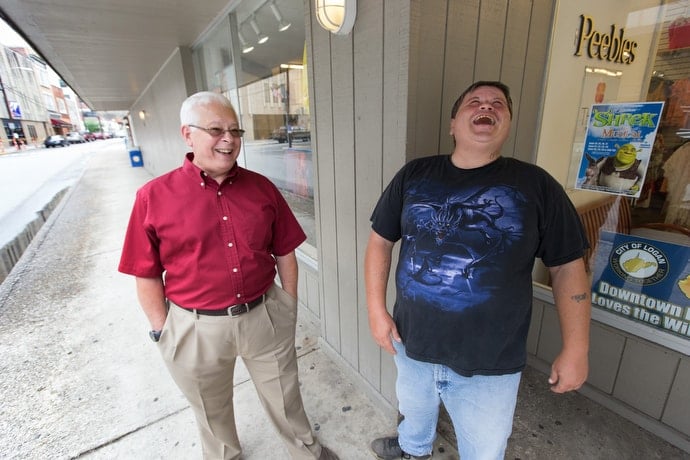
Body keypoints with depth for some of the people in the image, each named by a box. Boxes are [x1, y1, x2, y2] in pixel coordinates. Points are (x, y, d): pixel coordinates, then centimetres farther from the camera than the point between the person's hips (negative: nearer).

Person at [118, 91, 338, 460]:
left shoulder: (262, 188, -5)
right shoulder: (154, 197, -11)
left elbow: (285, 254, 2)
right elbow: (147, 276, -4)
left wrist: (289, 310, 4)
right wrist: (162, 332, -1)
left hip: (265, 316, 2)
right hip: (197, 328, -1)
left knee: (285, 396, 23)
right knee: (212, 411, 26)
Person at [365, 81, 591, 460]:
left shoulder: (537, 186, -8)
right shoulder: (413, 175, -5)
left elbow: (567, 267, -2)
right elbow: (380, 241, 0)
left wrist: (575, 349, -4)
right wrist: (376, 309, -5)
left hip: (490, 365, -2)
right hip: (411, 345, 3)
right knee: (413, 414, 32)